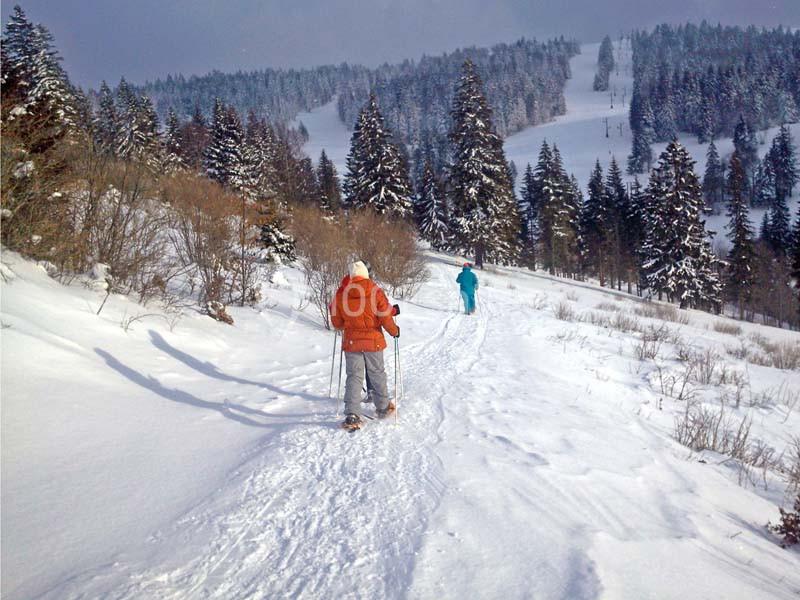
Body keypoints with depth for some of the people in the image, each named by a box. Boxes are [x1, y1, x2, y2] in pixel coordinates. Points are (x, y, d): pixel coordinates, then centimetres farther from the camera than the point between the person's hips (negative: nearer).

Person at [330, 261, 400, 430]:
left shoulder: (340, 293, -3)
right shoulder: (375, 292, -9)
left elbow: (337, 323, 4)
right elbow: (385, 317, -7)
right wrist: (394, 330, 10)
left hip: (351, 342, 1)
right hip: (373, 340, -1)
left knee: (353, 377, 3)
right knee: (377, 374, 16)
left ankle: (352, 415, -9)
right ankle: (383, 408, 29)